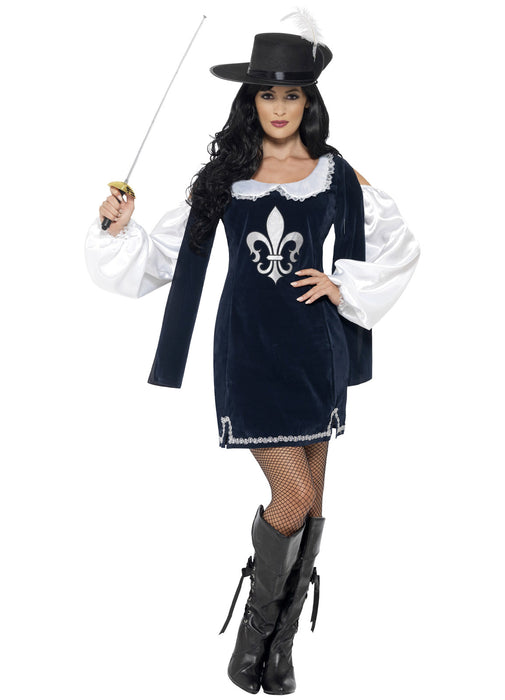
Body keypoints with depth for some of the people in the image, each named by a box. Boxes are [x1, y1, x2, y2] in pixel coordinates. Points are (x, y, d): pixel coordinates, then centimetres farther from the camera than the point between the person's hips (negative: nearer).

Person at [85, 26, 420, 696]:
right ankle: (257, 619, 16)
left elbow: (401, 246, 13)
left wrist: (345, 289, 3)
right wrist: (119, 228, -5)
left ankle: (281, 639, 21)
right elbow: (164, 251, 11)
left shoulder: (335, 174, 5)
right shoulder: (223, 176, 5)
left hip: (315, 345, 2)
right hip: (248, 346, -2)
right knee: (296, 496, -10)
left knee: (310, 501, 6)